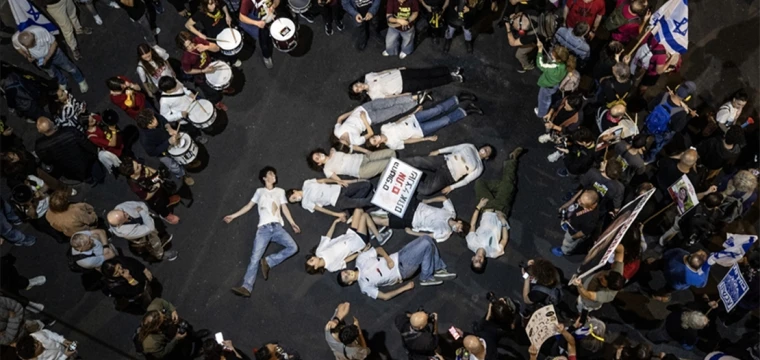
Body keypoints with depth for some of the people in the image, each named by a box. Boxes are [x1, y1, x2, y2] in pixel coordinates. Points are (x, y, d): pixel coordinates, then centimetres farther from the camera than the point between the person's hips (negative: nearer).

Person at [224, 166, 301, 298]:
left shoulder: (280, 191, 25)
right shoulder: (259, 191, 24)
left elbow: (284, 208, 18)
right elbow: (249, 206, 24)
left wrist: (293, 223, 7)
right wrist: (233, 216, 20)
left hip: (277, 227, 1)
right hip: (264, 228, -1)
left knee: (293, 247, -24)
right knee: (255, 257, -17)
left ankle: (268, 262, -13)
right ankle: (246, 287, -29)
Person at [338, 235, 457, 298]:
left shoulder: (360, 260, -1)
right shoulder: (365, 286, -14)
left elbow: (378, 249, 6)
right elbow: (385, 296, -13)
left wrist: (388, 258, -14)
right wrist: (405, 288, -14)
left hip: (398, 257, 6)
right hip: (402, 270, -6)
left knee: (427, 238, -8)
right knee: (427, 245, -22)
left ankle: (438, 269, 10)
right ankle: (426, 278, -2)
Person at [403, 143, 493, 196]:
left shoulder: (479, 167, 5)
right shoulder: (471, 147, 15)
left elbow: (466, 180, -2)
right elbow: (454, 148, 15)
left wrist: (451, 187, -11)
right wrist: (438, 151, 4)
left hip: (448, 175, -3)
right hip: (443, 160, 3)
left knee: (424, 191, -25)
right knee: (417, 161, -21)